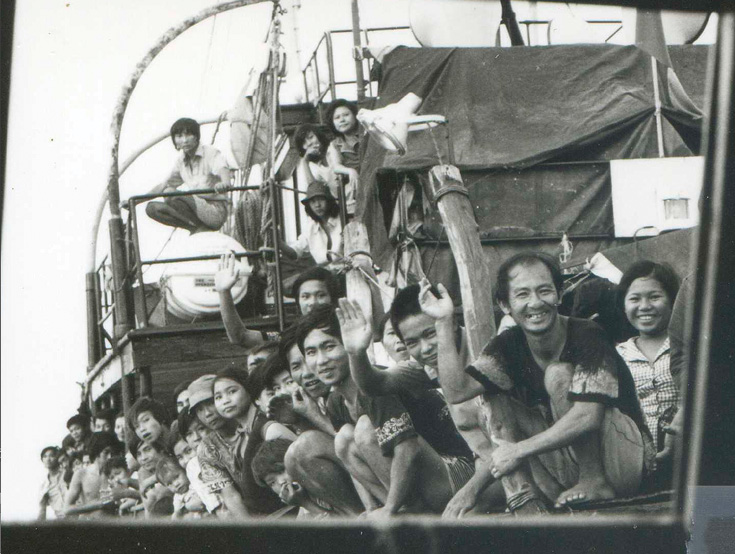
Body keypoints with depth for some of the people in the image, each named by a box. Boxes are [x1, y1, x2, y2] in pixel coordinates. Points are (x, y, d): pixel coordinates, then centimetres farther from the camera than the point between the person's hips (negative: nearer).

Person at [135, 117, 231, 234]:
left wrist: (224, 183, -53)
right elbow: (163, 185, 23)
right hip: (196, 208, 7)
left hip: (216, 211, -7)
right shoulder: (181, 162, 14)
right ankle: (195, 227, -10)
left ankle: (201, 228, -12)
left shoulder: (211, 153, -6)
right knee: (152, 208, -8)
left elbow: (222, 170, -28)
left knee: (170, 193, -26)